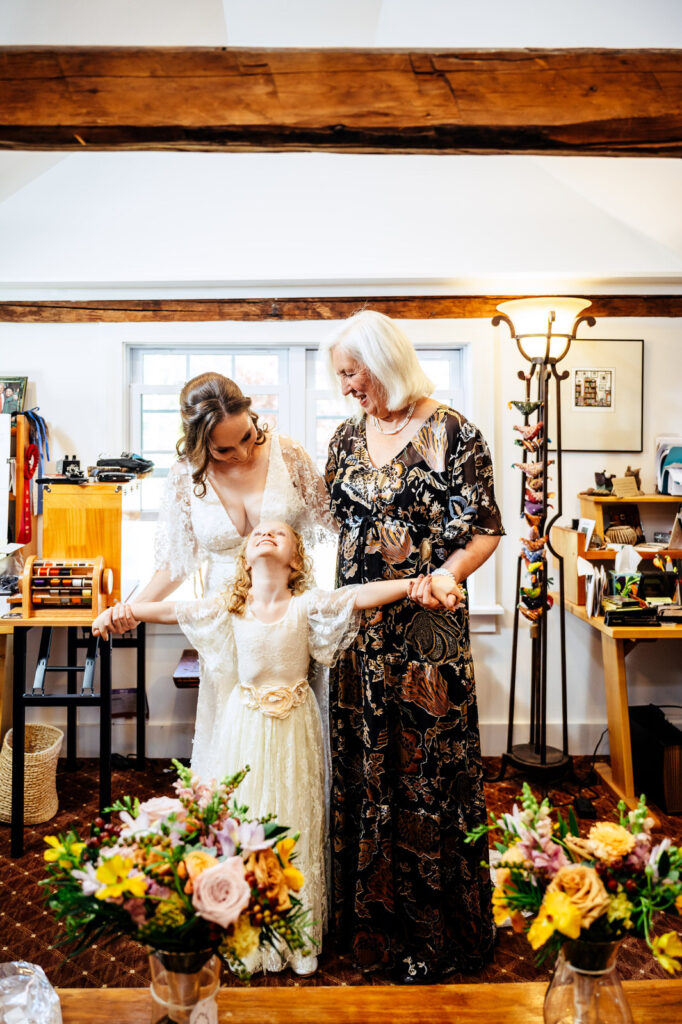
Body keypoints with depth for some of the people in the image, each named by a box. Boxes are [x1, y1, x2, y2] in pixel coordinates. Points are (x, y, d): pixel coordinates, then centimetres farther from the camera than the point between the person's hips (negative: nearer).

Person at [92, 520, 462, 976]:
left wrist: (424, 582, -28)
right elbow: (171, 610, 7)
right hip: (244, 727, 2)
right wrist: (119, 612, 7)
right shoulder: (227, 609, -1)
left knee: (294, 824, 6)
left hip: (293, 727, -1)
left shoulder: (307, 605, -8)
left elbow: (363, 594, -18)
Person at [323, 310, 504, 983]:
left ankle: (436, 932, 23)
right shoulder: (348, 436, 9)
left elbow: (485, 529, -9)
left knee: (427, 770, 4)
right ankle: (368, 916, 33)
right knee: (361, 766, 13)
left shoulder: (450, 434, -7)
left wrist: (446, 574, -25)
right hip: (359, 625, 5)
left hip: (426, 628, -5)